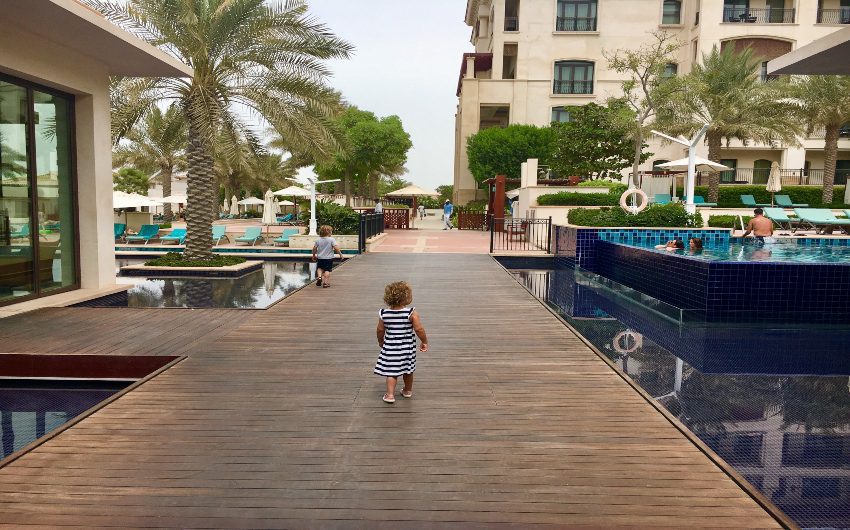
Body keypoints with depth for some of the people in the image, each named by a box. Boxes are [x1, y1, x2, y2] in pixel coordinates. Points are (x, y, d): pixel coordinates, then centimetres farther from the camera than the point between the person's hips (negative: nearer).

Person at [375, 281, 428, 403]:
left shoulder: (383, 313, -9)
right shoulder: (411, 313, -17)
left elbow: (380, 330, 3)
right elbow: (419, 329, -16)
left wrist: (380, 342, 20)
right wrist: (424, 342, -1)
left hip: (390, 347, 0)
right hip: (407, 347, 0)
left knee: (391, 371, 8)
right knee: (408, 370, 19)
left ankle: (390, 394, 1)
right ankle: (408, 390, 36)